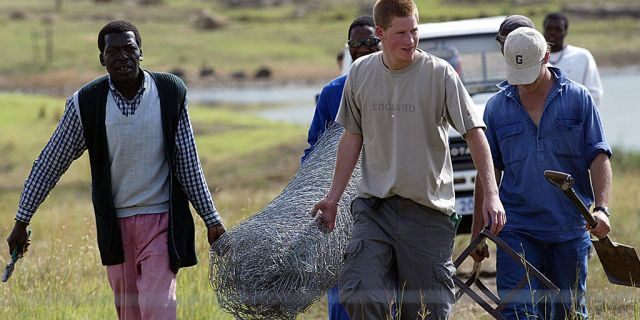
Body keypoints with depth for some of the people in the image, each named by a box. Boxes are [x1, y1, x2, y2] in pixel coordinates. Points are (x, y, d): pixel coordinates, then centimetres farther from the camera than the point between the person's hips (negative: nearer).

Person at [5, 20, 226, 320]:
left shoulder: (171, 92, -5)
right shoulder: (85, 102, -5)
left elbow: (188, 164, 1)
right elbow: (49, 164, 2)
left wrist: (211, 219, 3)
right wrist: (21, 221, 3)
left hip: (161, 219, -1)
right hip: (115, 224, 2)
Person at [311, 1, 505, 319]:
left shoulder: (439, 73, -6)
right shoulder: (360, 73, 4)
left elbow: (474, 132, -7)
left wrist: (491, 193, -18)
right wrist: (333, 197, 14)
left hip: (429, 209, -2)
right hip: (374, 207, 2)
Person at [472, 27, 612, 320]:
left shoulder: (578, 99, 3)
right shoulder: (497, 107, 7)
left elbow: (598, 158, 0)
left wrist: (601, 208, -16)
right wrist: (478, 232, 8)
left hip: (569, 229, 0)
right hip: (517, 228, 0)